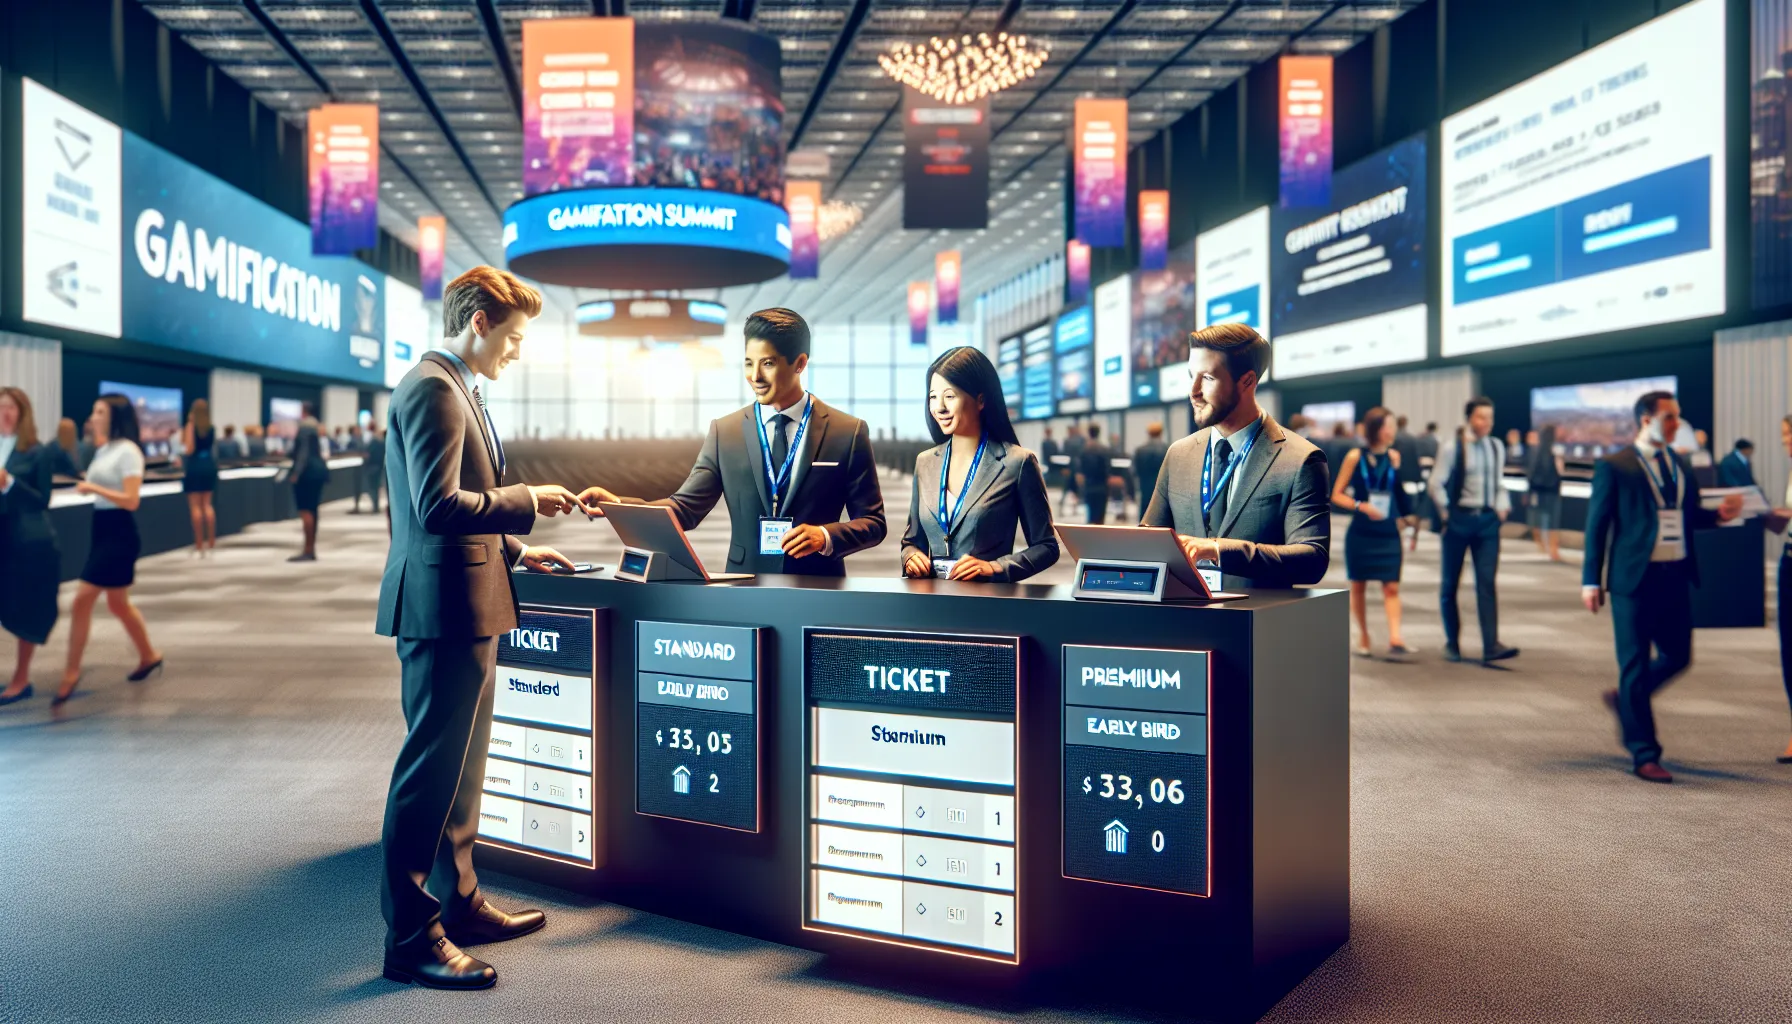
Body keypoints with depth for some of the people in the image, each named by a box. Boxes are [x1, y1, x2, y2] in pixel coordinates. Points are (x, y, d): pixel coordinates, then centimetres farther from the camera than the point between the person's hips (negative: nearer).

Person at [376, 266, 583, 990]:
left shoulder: (454, 388, 18)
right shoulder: (432, 388, -15)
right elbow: (437, 506, -24)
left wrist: (515, 550, 18)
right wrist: (527, 501, -15)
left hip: (466, 605, 11)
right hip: (443, 605, -11)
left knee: (460, 767, 19)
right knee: (431, 772, -4)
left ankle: (458, 902, 33)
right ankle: (409, 937, 6)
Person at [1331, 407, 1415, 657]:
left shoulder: (1394, 456, 6)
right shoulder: (1355, 456, -3)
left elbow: (1400, 492, 17)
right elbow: (1336, 494, -3)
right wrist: (1361, 506, -17)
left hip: (1388, 533, 2)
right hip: (1360, 532, -2)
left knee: (1391, 587, -7)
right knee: (1358, 586, 7)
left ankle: (1395, 639, -14)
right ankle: (1363, 638, 19)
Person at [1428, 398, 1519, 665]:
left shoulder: (1496, 447, 8)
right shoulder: (1451, 447, -7)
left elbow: (1499, 482, 17)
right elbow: (1436, 483, -6)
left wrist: (1502, 507, 4)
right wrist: (1446, 513, -5)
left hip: (1487, 520, 3)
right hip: (1459, 519, -3)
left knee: (1487, 582, -6)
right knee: (1451, 582, 6)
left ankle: (1491, 645, -10)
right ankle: (1452, 642, 20)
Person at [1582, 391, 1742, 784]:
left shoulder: (1681, 464, 12)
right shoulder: (1614, 467, -6)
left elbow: (1689, 514, 20)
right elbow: (1597, 525, -6)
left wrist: (1718, 513, -3)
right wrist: (1591, 580, -9)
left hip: (1677, 577, 6)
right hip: (1635, 578, -6)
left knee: (1677, 657, 11)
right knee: (1635, 665, 1)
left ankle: (1625, 701, 38)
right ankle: (1644, 755, 8)